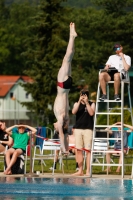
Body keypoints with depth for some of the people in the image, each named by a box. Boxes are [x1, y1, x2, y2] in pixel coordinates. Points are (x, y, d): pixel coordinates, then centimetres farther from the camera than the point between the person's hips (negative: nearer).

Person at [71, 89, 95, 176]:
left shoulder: (91, 104, 7)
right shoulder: (77, 104, 12)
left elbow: (91, 113, -10)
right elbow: (74, 112, -6)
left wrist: (86, 103, -10)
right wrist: (79, 102, -12)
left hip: (88, 129, -3)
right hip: (78, 128, 3)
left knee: (88, 150, -7)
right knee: (79, 150, 3)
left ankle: (88, 171, -7)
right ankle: (80, 170, 9)